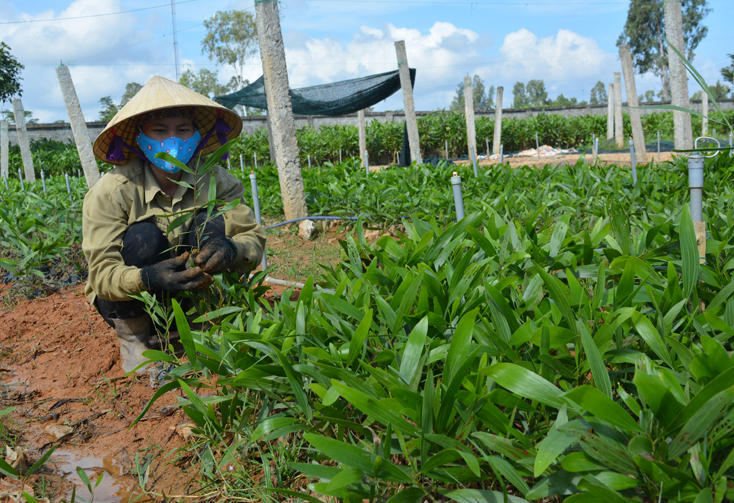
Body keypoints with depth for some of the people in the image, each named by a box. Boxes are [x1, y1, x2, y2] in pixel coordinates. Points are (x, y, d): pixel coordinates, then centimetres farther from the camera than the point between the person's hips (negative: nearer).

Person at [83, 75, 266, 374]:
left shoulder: (215, 180, -15)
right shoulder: (110, 192, -22)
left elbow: (254, 240, -17)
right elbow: (102, 274, -25)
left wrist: (231, 249, -42)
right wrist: (146, 278, -48)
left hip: (188, 294, 2)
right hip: (128, 301, -1)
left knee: (211, 224, -23)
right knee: (143, 236, -29)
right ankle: (132, 337, -7)